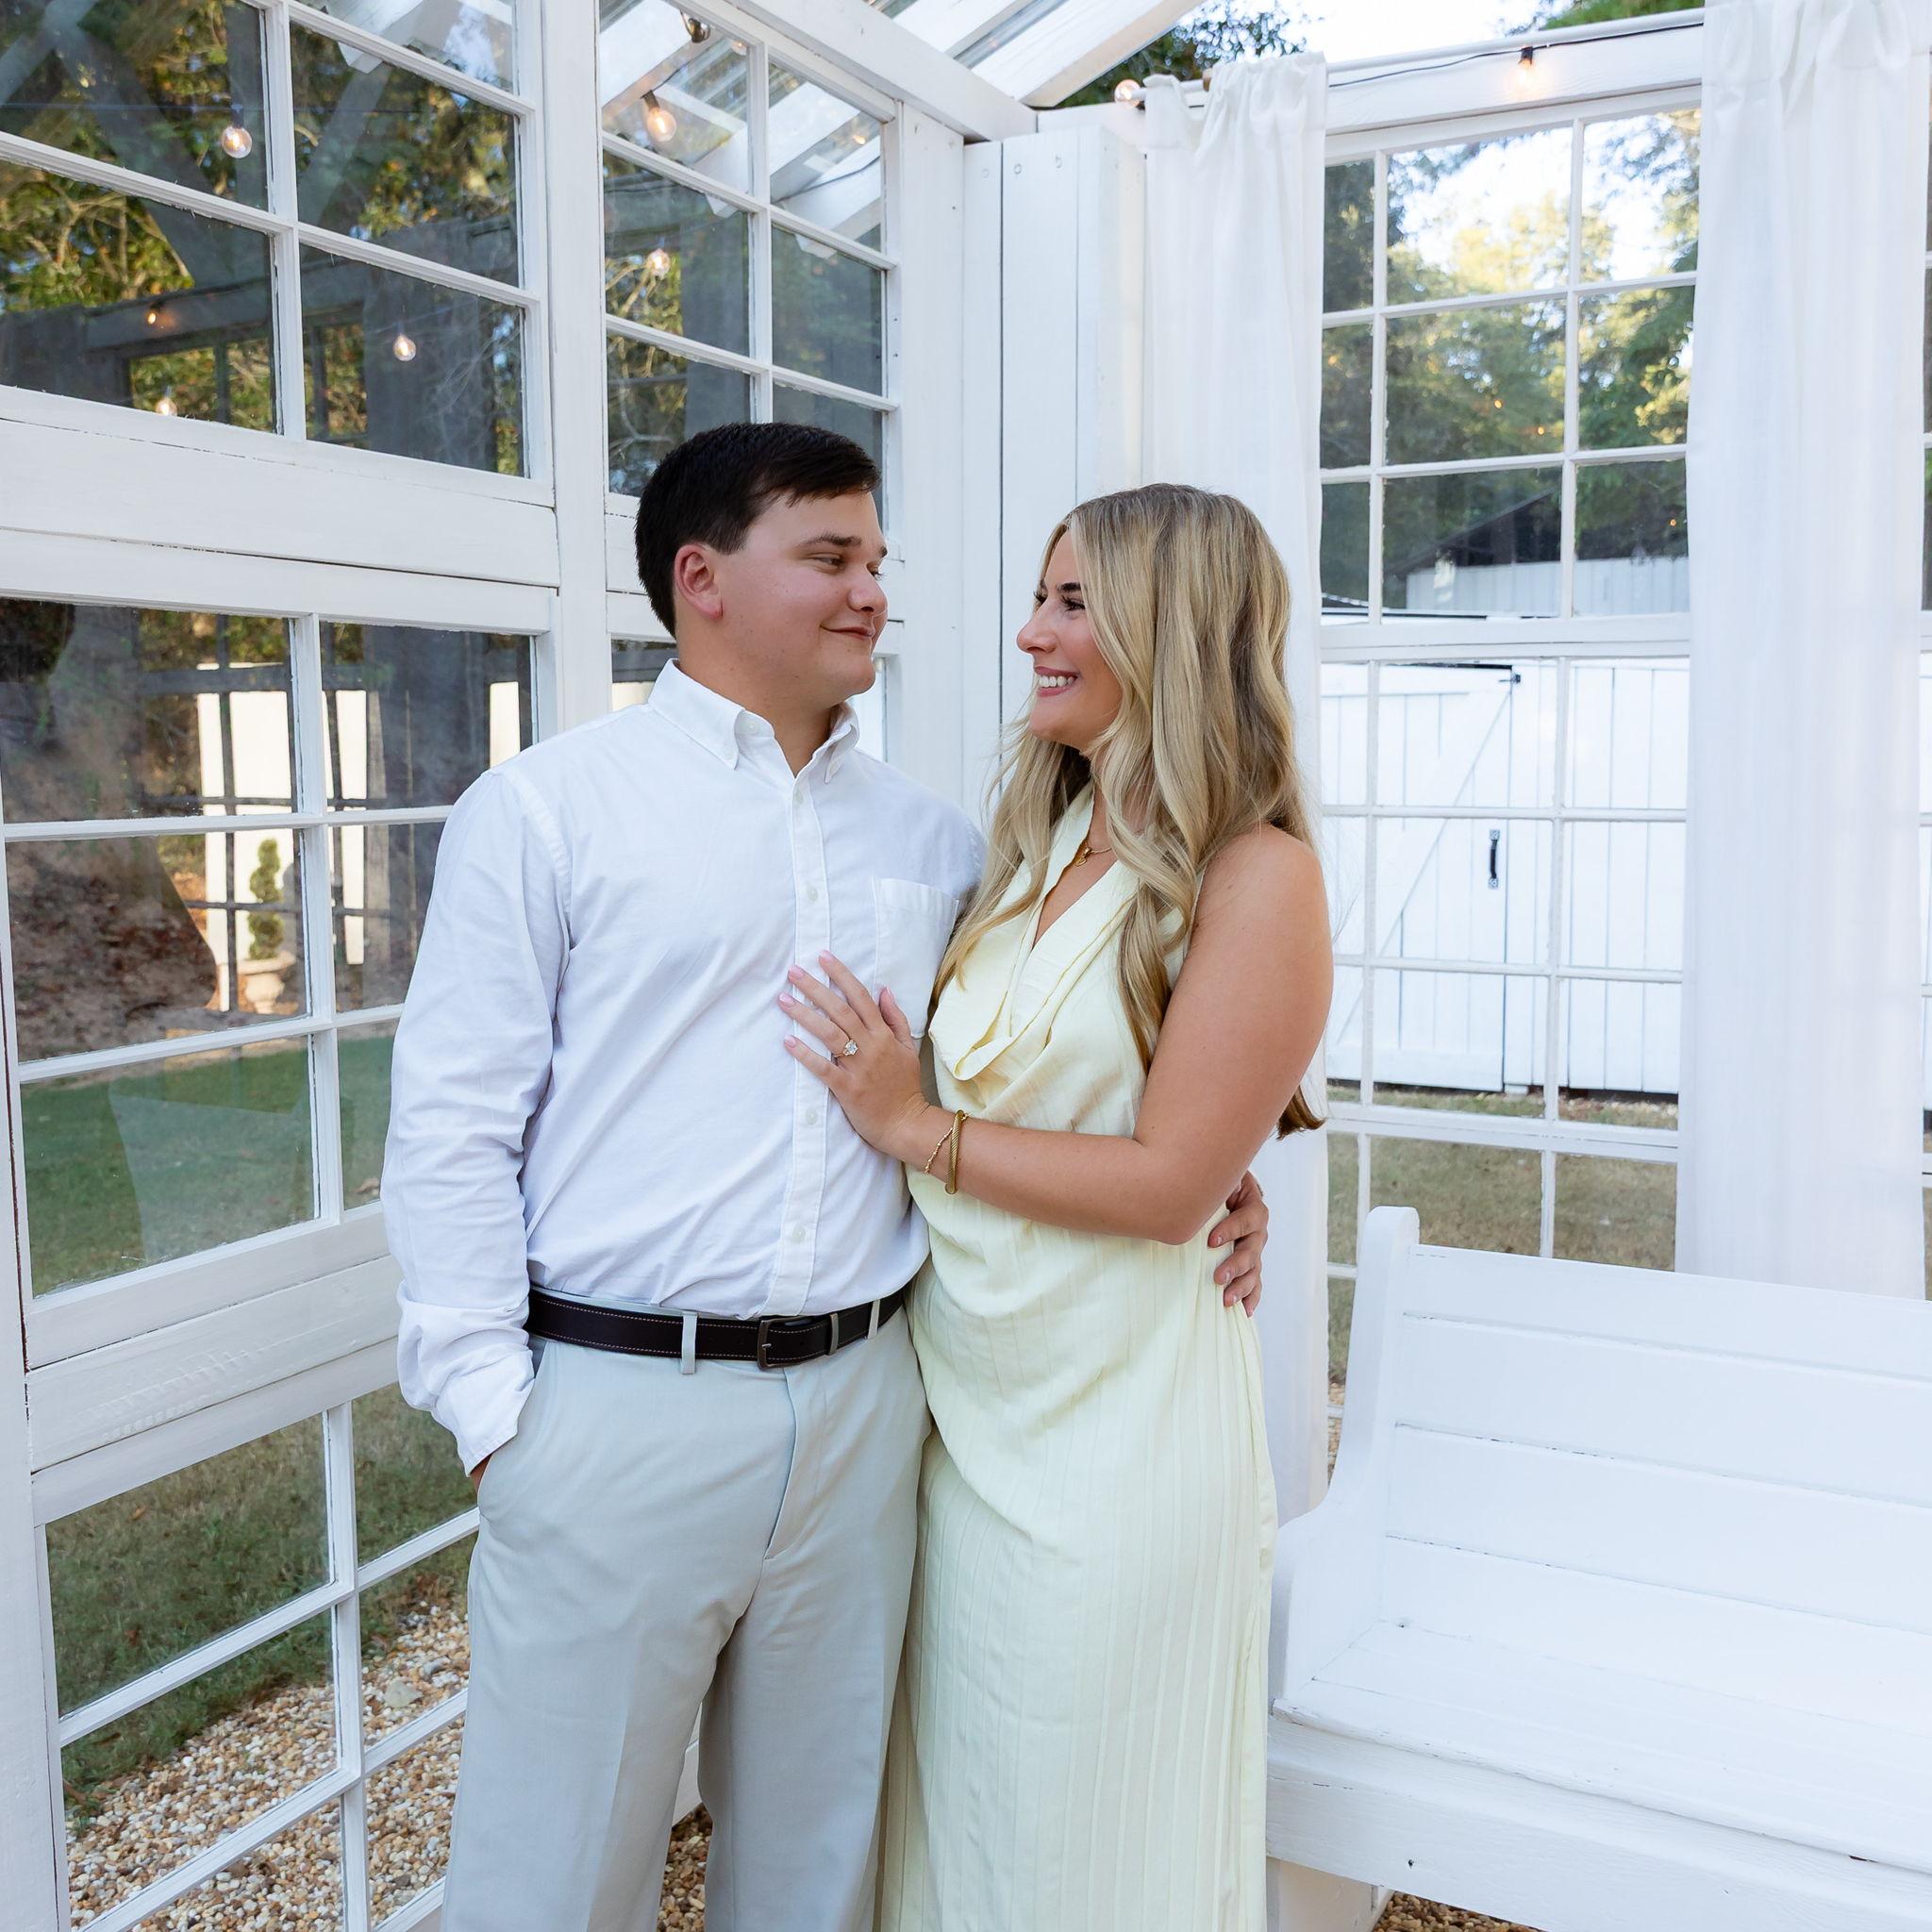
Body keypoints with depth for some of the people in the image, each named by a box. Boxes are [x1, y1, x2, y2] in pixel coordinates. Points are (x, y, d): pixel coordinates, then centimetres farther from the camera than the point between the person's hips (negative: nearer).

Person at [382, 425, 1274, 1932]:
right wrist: (493, 1411, -9)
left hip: (861, 1407, 4)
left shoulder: (932, 841, 10)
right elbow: (454, 1128, -4)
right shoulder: (545, 809, -2)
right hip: (619, 1410, -3)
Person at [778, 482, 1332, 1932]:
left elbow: (1170, 1185, -18)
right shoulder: (1038, 851, 9)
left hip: (1115, 1421, -7)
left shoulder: (1257, 876, -14)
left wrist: (914, 1128, -13)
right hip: (962, 1405, 7)